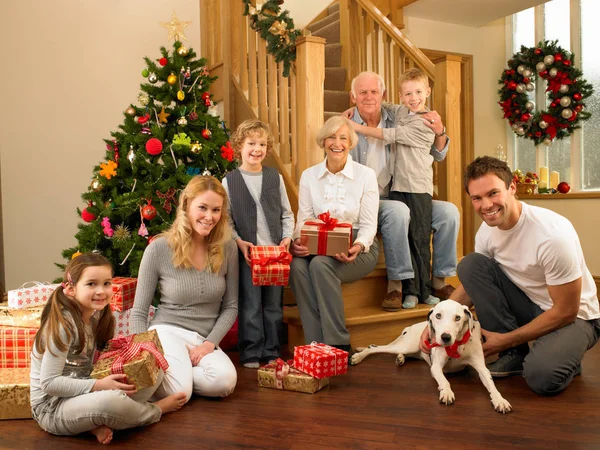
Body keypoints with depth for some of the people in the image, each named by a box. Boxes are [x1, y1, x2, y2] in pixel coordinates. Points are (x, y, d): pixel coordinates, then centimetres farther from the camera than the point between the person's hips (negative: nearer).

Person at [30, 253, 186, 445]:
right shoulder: (64, 324, -22)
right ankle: (155, 410, -4)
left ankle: (100, 423, -14)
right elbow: (49, 383, -22)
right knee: (112, 400, -38)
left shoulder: (97, 315, 3)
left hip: (80, 393, 8)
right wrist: (98, 386, -27)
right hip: (52, 407, -8)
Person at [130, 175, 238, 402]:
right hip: (167, 331, -3)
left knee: (225, 381, -30)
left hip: (205, 339, 3)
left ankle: (181, 370, 0)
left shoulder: (227, 248, -1)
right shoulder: (159, 248, -9)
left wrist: (210, 343, -9)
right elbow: (139, 312, -2)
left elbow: (230, 306, 6)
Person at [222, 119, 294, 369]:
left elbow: (287, 214, 10)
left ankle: (271, 351, 21)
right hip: (246, 252, -2)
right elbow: (226, 219, 1)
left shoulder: (275, 178, 7)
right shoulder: (229, 181, 1)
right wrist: (239, 241, -12)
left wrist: (287, 238, -3)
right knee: (250, 305, 2)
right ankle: (251, 353, 14)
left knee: (273, 304, 9)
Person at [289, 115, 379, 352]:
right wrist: (298, 241, -19)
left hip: (358, 248, -2)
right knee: (297, 266, -31)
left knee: (320, 264, -33)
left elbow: (369, 225, -4)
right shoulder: (309, 176, 8)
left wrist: (358, 246, -25)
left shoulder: (365, 175, -1)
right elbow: (304, 220, 3)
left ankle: (339, 344, -23)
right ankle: (316, 344, -24)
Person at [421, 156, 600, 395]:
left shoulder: (554, 235, -30)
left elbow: (566, 311, -22)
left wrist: (506, 339, -17)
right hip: (529, 305, 6)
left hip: (574, 317, -6)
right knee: (469, 264, -15)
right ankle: (515, 354, -5)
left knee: (542, 376, -35)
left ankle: (561, 355, 4)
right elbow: (472, 282, 3)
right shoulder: (488, 230, -10)